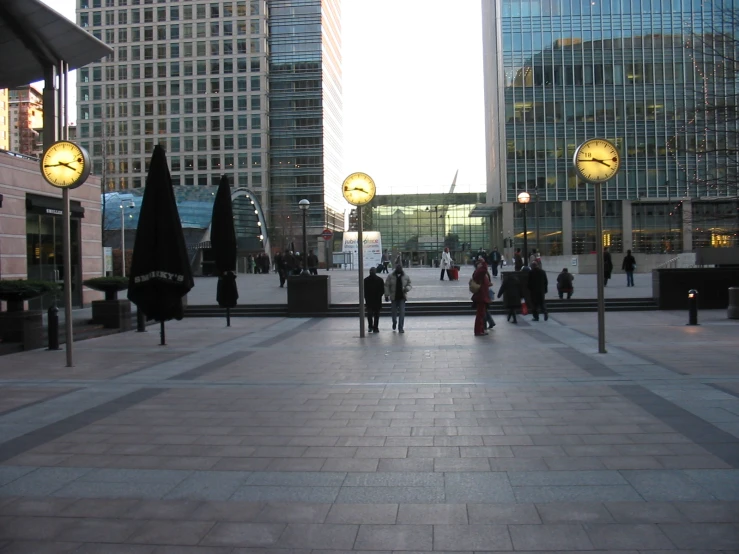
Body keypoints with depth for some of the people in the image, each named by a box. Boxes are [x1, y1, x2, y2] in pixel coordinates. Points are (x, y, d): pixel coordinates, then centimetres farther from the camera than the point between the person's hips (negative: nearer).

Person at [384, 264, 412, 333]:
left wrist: (407, 288, -14)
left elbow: (409, 285, 9)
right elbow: (386, 286, -1)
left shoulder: (406, 277, 3)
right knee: (393, 312, 9)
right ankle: (394, 322, 41)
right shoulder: (390, 276, -1)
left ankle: (400, 328, -3)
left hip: (402, 297, 0)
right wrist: (387, 295, -9)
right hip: (394, 297, 0)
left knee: (402, 312, -8)